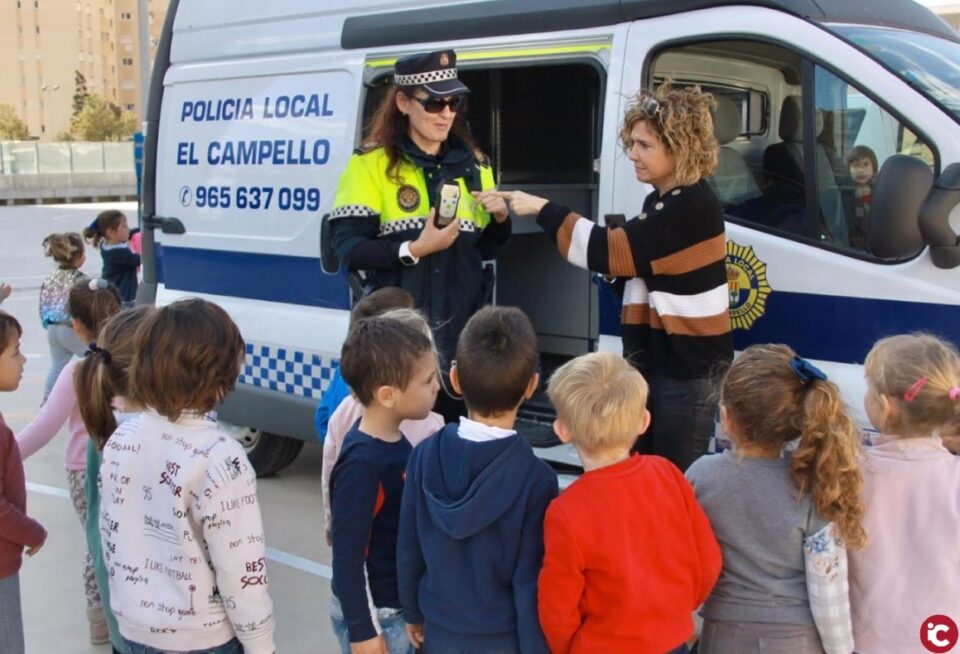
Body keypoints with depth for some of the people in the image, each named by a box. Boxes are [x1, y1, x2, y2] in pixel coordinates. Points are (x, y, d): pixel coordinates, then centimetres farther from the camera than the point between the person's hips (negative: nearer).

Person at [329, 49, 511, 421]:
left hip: (463, 326, 4)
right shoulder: (372, 163, -3)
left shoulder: (473, 164, 13)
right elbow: (347, 249, -11)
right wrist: (414, 249, -22)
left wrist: (501, 218, -2)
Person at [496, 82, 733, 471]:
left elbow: (607, 250, -23)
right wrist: (620, 275, 2)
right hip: (659, 358, 9)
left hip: (690, 366, -9)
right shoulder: (660, 201, 11)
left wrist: (543, 210, -17)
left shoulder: (692, 207, -20)